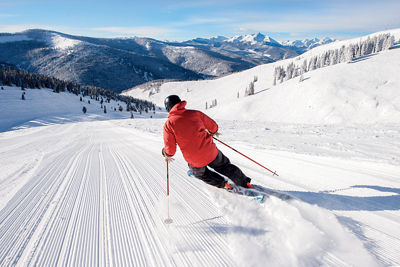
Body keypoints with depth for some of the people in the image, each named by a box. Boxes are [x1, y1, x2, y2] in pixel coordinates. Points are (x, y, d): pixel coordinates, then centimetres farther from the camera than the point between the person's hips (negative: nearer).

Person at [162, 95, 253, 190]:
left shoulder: (168, 124, -8)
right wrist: (213, 132, 33)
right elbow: (213, 126, 9)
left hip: (195, 161, -2)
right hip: (211, 153, 2)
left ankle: (223, 184, 28)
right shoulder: (195, 113, -1)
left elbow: (170, 149, -9)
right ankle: (245, 183, 32)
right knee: (224, 166, 28)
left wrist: (167, 154, 15)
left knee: (200, 173, 33)